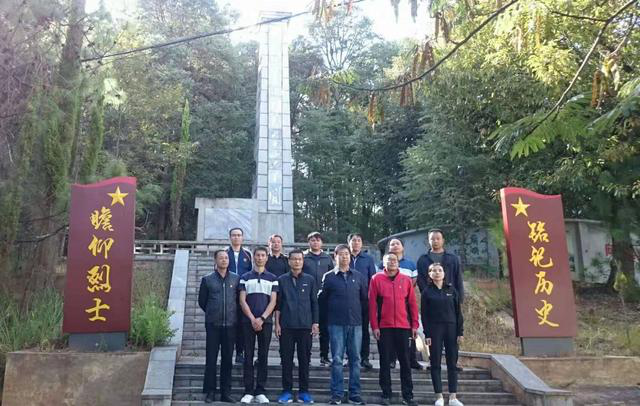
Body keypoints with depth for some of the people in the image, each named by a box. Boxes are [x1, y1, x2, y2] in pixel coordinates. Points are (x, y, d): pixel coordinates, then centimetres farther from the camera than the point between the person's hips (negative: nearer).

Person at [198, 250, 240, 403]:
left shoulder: (236, 279, 4)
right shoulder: (207, 279, 2)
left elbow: (240, 299, 12)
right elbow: (201, 301, 10)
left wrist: (233, 314, 10)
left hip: (230, 324, 1)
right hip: (213, 325, -1)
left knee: (227, 359, 7)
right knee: (211, 359, 2)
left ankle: (226, 392, 15)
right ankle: (210, 392, 11)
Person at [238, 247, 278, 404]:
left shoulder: (272, 278, 8)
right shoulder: (245, 277, 8)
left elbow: (273, 301, 1)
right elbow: (242, 301, 1)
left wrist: (261, 319, -10)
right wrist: (252, 319, -9)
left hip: (265, 322, 0)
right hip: (248, 321, 0)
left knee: (263, 356, 2)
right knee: (248, 356, 1)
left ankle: (260, 391, 8)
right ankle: (248, 391, 6)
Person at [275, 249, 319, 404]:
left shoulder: (310, 280, 6)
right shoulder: (282, 280, 5)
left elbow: (314, 303, 7)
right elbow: (278, 303, 5)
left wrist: (315, 323, 1)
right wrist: (277, 323, 0)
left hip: (305, 326, 0)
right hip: (286, 326, 0)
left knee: (304, 359, 5)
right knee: (286, 359, 4)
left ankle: (304, 391, 15)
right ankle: (287, 391, 14)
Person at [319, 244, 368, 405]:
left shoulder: (359, 276, 8)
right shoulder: (329, 277, 2)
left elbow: (364, 298, 11)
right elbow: (322, 298, 3)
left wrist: (358, 312, 9)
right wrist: (332, 311, 4)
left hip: (356, 323, 2)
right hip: (336, 324, -2)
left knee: (355, 359, 6)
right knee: (337, 359, 1)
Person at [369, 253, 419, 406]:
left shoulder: (406, 280, 6)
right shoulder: (377, 279, 0)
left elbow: (412, 303, 7)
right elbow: (372, 304, -2)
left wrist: (414, 324, 3)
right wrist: (374, 326, -6)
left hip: (403, 326, 2)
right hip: (384, 327, -1)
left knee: (405, 361, 6)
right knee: (385, 361, 6)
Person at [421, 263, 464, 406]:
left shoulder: (451, 290, 6)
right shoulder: (427, 292, 1)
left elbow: (458, 312, 6)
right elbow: (424, 315, -1)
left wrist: (460, 332, 0)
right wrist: (427, 335, -7)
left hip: (451, 329, 2)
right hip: (434, 330, -2)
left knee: (452, 363, 3)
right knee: (436, 364, 2)